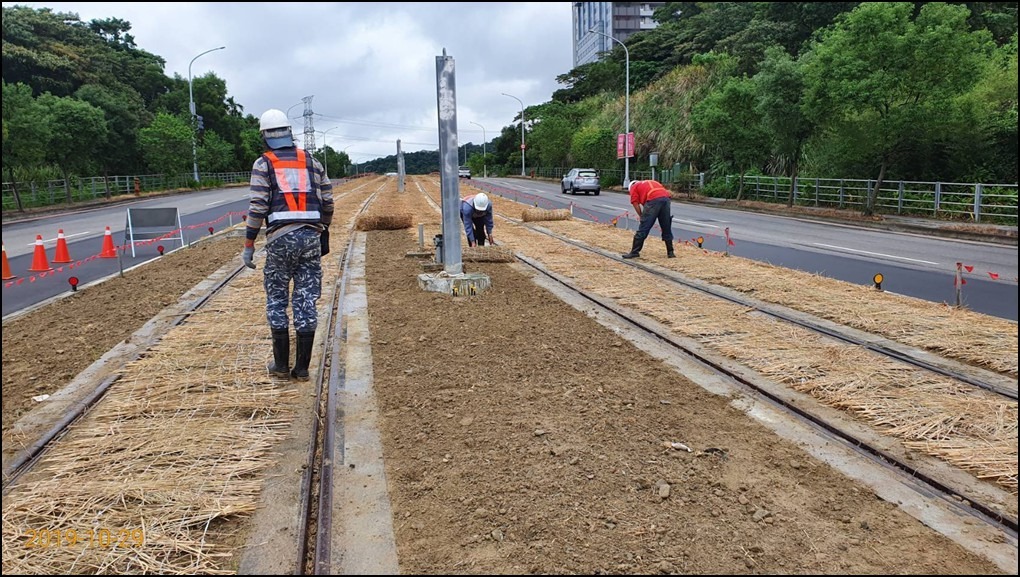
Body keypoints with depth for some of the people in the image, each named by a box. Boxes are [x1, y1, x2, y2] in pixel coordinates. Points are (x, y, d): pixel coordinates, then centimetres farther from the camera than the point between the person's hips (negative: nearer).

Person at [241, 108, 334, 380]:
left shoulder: (263, 164, 1)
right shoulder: (310, 161, 12)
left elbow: (258, 206, -7)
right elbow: (327, 201, 11)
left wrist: (248, 245, -3)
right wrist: (324, 230, 24)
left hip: (281, 238, -3)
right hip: (311, 236, 3)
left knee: (276, 299, 11)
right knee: (306, 301, 5)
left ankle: (281, 364, 15)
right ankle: (302, 367, 8)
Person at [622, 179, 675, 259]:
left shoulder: (634, 186, 22)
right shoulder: (652, 182, 39)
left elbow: (635, 203, 9)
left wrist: (641, 216, 18)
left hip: (653, 200, -5)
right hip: (666, 198, 5)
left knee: (643, 229, 1)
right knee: (667, 229, 17)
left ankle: (634, 252, 3)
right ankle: (670, 252, 21)